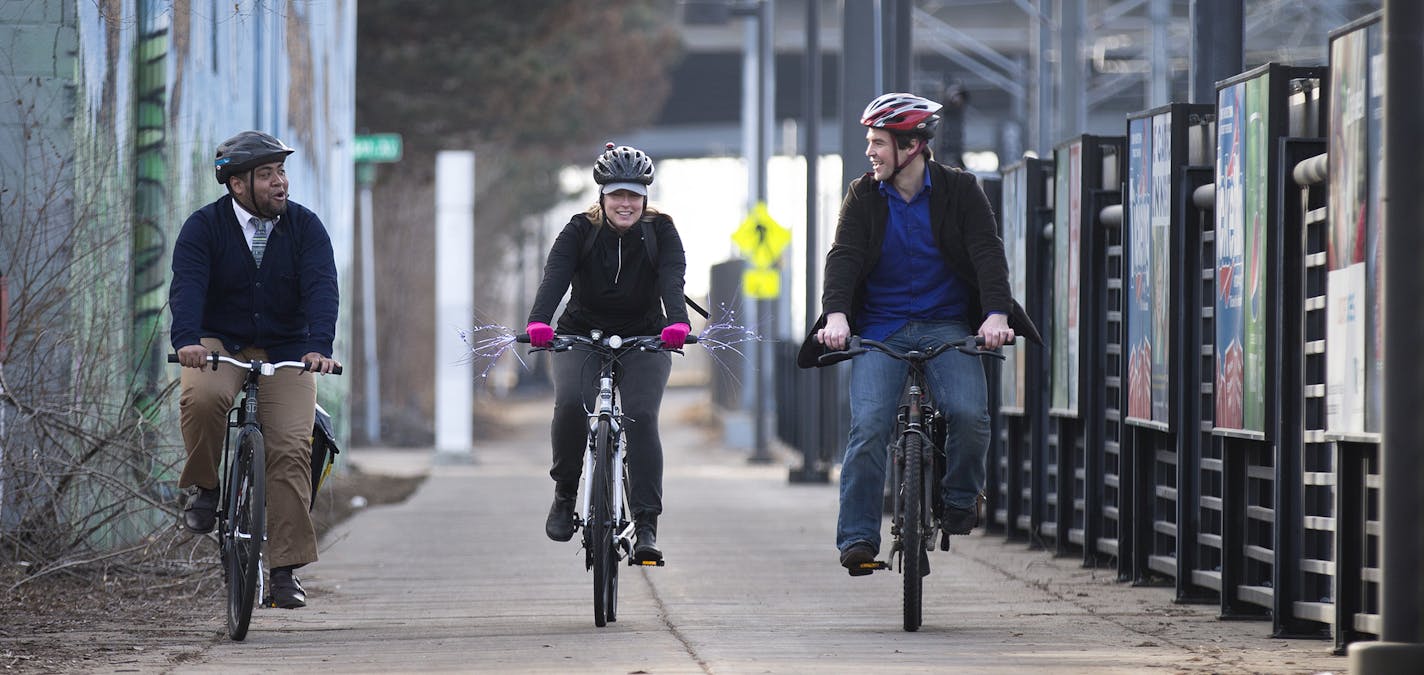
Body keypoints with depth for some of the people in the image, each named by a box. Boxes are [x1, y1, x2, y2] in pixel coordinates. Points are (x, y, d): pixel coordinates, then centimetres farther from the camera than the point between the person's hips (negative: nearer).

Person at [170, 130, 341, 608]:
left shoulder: (305, 227, -2)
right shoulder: (204, 227, -5)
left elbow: (321, 287, -15)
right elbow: (187, 285, -19)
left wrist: (319, 347, -33)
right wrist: (187, 341, -39)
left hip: (285, 352, 1)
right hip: (218, 345, -1)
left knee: (292, 447, -15)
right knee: (202, 398, -34)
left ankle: (285, 568, -12)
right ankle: (204, 488, -7)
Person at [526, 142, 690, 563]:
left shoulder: (661, 232, -10)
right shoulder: (581, 231, -11)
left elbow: (672, 279, -27)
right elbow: (555, 277, -27)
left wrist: (677, 323, -48)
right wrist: (538, 323, -46)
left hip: (644, 341, 0)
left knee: (641, 418, -22)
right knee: (571, 404, -28)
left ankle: (646, 526, -20)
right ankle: (565, 493, -5)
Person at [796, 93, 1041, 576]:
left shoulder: (960, 191, 0)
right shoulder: (863, 197, 3)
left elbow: (988, 253, -10)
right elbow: (844, 256, -9)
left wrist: (996, 313, -26)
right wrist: (835, 314, -27)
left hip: (946, 327, -1)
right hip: (880, 331, 1)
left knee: (969, 413, -24)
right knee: (868, 428, -17)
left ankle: (960, 498, 2)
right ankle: (857, 538, -11)